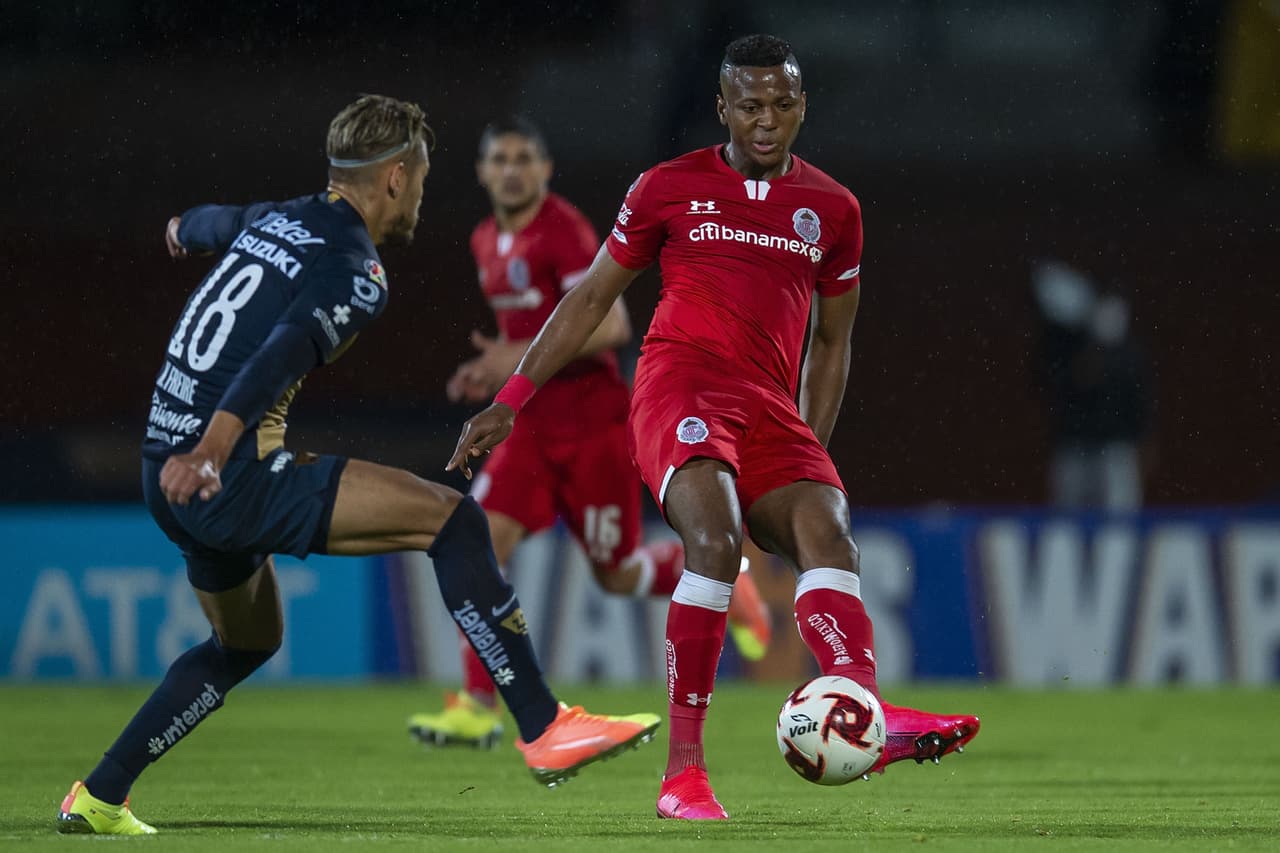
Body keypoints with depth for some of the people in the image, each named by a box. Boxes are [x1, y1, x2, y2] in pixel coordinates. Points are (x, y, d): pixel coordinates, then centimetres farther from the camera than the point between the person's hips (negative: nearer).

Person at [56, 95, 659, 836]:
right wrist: (213, 446, -41)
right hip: (234, 474, -9)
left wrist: (184, 231, 64)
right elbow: (287, 352, -28)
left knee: (248, 643, 29)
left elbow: (208, 224, 39)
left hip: (173, 481, 9)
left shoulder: (273, 221, 16)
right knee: (450, 518, -11)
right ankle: (545, 730, -14)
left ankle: (98, 799, 27)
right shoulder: (355, 273, -10)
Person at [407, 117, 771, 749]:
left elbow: (611, 327, -23)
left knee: (617, 576, 4)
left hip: (593, 424, -6)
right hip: (533, 424, 6)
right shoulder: (487, 242, 10)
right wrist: (495, 367, 7)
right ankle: (476, 708, -12)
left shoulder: (563, 232, -16)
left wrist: (526, 358, -27)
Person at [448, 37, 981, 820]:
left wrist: (811, 452, 13)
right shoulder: (669, 188, 9)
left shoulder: (832, 211, 16)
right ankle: (683, 770, -29)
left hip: (769, 407, 4)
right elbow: (592, 298, 15)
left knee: (826, 525, -23)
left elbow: (831, 343, 23)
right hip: (680, 381, -4)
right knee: (716, 537, -28)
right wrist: (510, 402, 11)